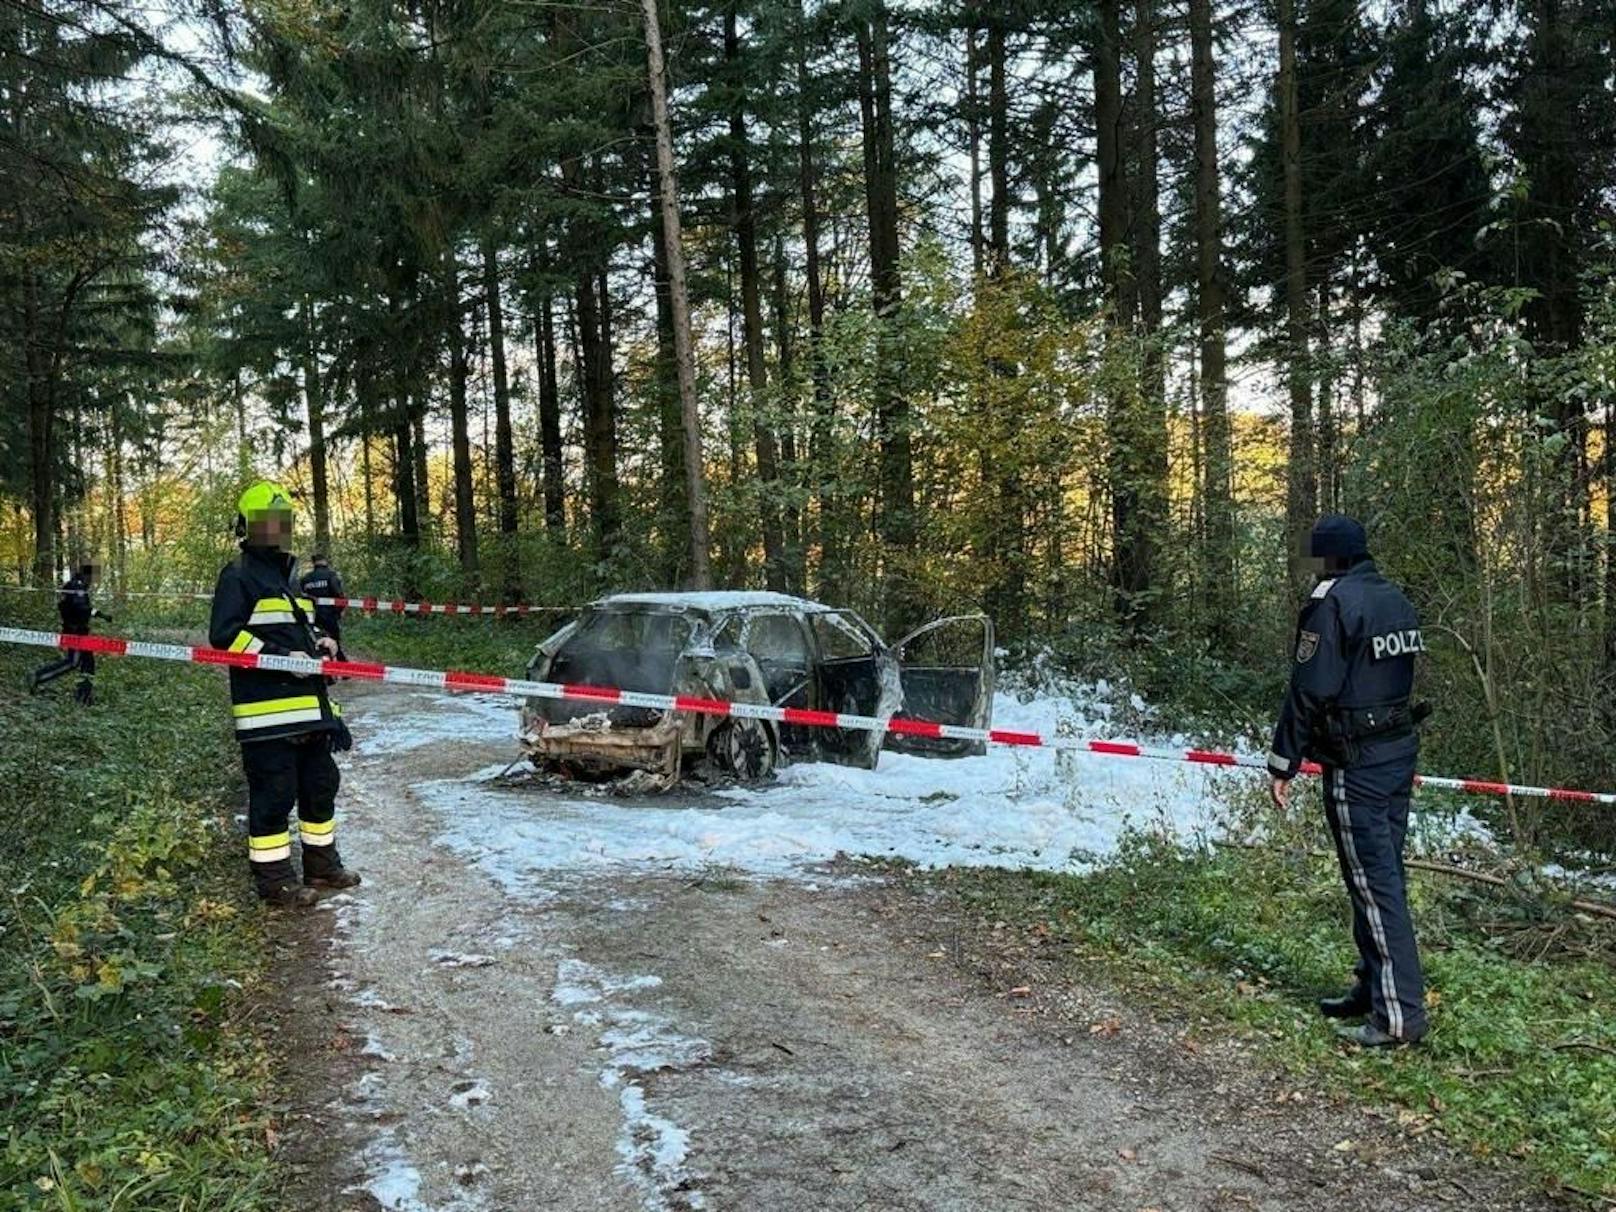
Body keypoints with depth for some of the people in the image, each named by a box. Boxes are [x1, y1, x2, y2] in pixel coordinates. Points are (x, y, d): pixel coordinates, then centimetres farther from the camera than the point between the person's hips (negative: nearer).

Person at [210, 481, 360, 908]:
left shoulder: (289, 576, 21)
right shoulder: (239, 576, -7)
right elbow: (223, 635, -17)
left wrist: (320, 641, 9)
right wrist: (283, 658, -21)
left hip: (308, 705, 9)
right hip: (266, 709, -9)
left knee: (320, 785, 16)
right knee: (274, 793, -5)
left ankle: (321, 864, 29)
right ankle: (274, 878, 6)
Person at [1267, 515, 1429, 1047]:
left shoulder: (1332, 601, -14)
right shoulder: (1397, 600, 13)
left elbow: (1310, 690, -17)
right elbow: (1407, 677, 15)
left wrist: (1283, 764, -12)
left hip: (1357, 764, -9)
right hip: (1401, 749, 9)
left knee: (1374, 884, -5)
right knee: (1384, 873, 15)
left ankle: (1399, 1014, -2)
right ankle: (1375, 988, 25)